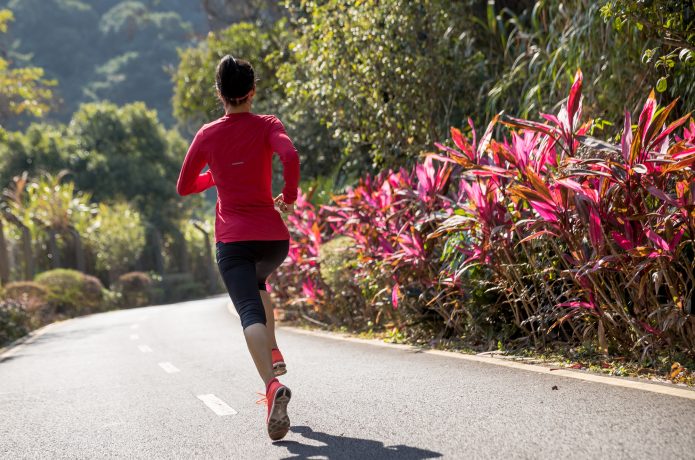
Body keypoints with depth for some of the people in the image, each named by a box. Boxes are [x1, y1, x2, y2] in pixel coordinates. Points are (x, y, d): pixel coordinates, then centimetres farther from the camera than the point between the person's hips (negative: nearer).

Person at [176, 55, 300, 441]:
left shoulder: (207, 135, 5)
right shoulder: (267, 126, 1)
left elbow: (184, 187, 14)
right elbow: (290, 156, -19)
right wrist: (289, 197, -3)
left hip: (232, 238, -1)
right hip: (273, 235, 2)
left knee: (250, 312, -14)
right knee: (257, 282, 34)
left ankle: (272, 384, -39)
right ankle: (273, 354, 19)